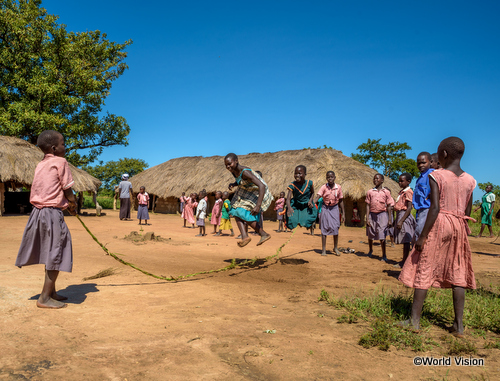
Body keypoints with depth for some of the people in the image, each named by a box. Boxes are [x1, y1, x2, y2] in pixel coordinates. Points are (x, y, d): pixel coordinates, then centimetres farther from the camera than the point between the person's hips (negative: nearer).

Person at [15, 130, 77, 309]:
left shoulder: (41, 165, 15)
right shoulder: (60, 162, -8)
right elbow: (67, 190, -8)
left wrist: (67, 205, 19)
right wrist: (72, 203, 12)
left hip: (38, 212, 8)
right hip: (52, 213, -8)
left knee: (50, 254, 18)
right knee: (56, 256, -1)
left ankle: (51, 292, 28)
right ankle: (44, 298, 3)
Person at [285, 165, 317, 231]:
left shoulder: (309, 183, -16)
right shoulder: (292, 186, -21)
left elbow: (312, 193, 4)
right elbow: (288, 198, -28)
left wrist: (310, 200, -16)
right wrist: (289, 207, -48)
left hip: (307, 205, 1)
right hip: (296, 206, -1)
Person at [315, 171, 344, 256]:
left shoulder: (338, 187, -4)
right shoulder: (324, 187, -10)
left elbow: (341, 201, 4)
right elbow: (317, 197, -21)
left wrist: (342, 214, 5)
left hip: (334, 208, 1)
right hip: (325, 208, -1)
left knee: (335, 228, -1)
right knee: (324, 229, 1)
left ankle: (335, 248, 17)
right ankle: (323, 250, 8)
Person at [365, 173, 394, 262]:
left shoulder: (386, 192, 2)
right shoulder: (370, 192, 6)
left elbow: (389, 206, 3)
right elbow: (368, 205, 5)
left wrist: (390, 219, -2)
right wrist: (367, 218, -2)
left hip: (382, 214, -2)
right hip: (372, 214, 2)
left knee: (382, 236, -6)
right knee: (370, 235, 12)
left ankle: (384, 255, 5)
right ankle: (370, 251, 35)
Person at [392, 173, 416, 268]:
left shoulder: (408, 192, -13)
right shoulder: (401, 191, 17)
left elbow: (409, 208, -19)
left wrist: (401, 221, -24)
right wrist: (396, 220, 23)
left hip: (404, 216, -10)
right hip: (399, 215, 10)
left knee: (405, 240, -5)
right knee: (404, 240, 13)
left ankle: (404, 262, 0)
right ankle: (404, 260, 20)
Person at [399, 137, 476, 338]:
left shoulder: (436, 176, -10)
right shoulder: (469, 180, 6)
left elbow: (435, 207, -16)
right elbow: (467, 212, 8)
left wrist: (422, 236, -14)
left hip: (438, 224, -5)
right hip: (458, 226, 5)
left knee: (424, 270, 2)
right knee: (458, 274, 9)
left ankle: (415, 320, 7)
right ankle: (459, 325, 12)